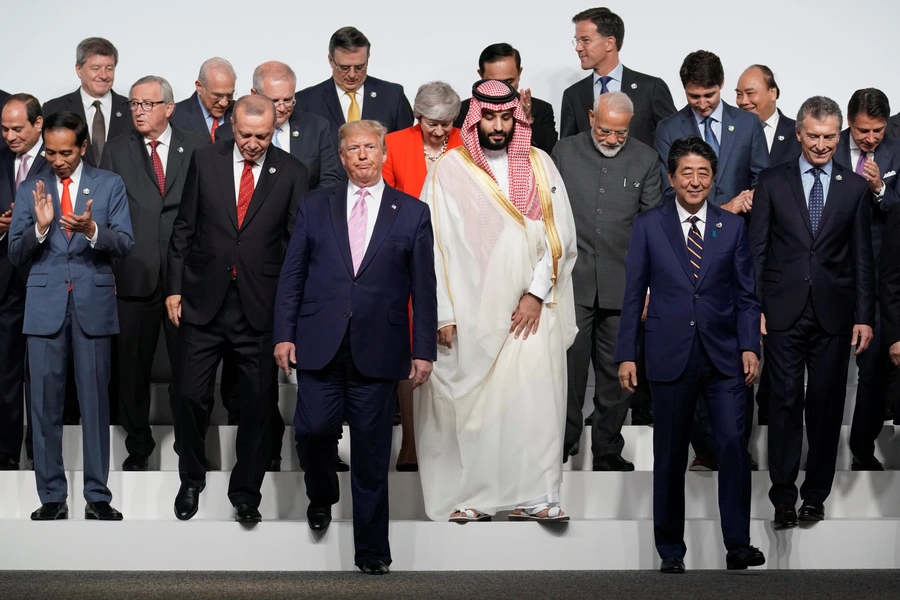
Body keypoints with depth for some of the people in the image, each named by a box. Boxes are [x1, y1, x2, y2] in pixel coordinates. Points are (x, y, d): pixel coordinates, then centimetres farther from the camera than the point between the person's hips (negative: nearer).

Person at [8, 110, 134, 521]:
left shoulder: (110, 186, 5)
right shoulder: (30, 189, 7)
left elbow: (124, 245, -4)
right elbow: (16, 254, 4)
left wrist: (92, 230, -23)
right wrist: (39, 227, -15)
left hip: (93, 303, -1)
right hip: (45, 305, 1)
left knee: (95, 402, 2)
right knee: (45, 404, 1)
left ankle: (97, 497, 8)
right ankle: (52, 498, 7)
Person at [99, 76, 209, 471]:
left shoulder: (197, 148, 6)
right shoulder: (117, 151, 8)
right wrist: (107, 269, -3)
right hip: (134, 274, 1)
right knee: (132, 366, 7)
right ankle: (138, 447, 20)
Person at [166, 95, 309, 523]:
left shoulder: (292, 174, -1)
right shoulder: (205, 160, 2)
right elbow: (184, 227, 7)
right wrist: (175, 287, 3)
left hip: (260, 307, -1)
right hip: (203, 300, 1)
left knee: (258, 404, 6)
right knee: (189, 395, 5)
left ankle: (245, 492, 22)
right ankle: (191, 481, 27)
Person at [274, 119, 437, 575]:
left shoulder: (412, 213, 7)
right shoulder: (315, 207, 10)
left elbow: (423, 288, 5)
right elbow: (292, 275, 9)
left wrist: (424, 350, 0)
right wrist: (284, 333, 0)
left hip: (378, 349, -1)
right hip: (320, 345, 1)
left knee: (371, 453, 2)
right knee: (314, 427, -11)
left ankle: (371, 550, 12)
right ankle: (321, 495, 22)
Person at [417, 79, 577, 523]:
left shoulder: (540, 166, 7)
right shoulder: (449, 171, 0)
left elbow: (560, 235, 4)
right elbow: (434, 244, -2)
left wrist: (537, 293, -6)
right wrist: (443, 313, -7)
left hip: (529, 311, 2)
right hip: (469, 312, -2)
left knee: (533, 401, -3)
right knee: (468, 403, -1)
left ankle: (532, 496, 2)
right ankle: (468, 497, 7)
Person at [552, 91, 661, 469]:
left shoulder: (645, 159, 4)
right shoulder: (565, 151, 5)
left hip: (622, 285, 1)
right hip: (571, 282, 0)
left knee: (615, 373, 6)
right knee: (568, 366, 0)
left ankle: (607, 452, 16)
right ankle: (562, 443, 14)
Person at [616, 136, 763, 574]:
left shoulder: (732, 227, 8)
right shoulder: (648, 226, 5)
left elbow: (745, 294, 8)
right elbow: (633, 294, 4)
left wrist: (749, 346, -4)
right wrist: (626, 354, -1)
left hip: (724, 358, 0)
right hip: (670, 357, 0)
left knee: (733, 446, -11)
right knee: (669, 458, 6)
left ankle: (738, 544, -3)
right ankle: (671, 550, 16)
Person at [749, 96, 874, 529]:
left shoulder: (855, 187, 7)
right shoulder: (772, 182, 5)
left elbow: (863, 258, 7)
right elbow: (756, 249, 4)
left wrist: (864, 316, 2)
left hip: (833, 313, 1)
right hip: (784, 313, -1)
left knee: (826, 404, 4)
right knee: (786, 402, -1)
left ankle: (816, 493, 14)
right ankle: (783, 497, 4)